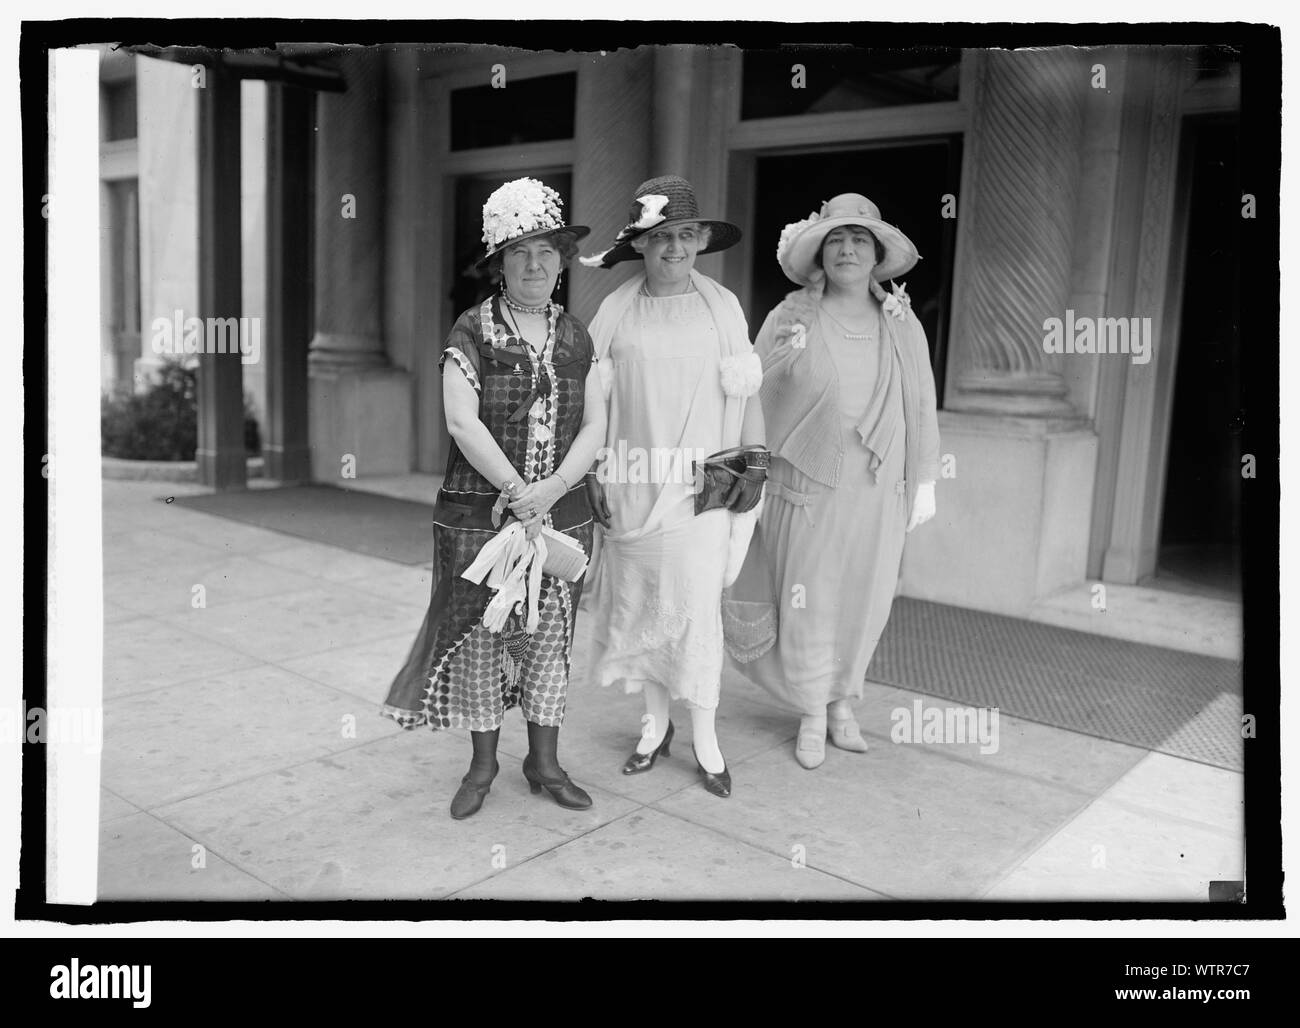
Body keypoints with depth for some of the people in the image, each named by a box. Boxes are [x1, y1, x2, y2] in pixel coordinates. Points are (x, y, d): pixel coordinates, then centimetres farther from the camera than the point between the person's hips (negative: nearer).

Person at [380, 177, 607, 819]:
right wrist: (516, 491, -17)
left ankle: (544, 763, 26)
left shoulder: (576, 337, 8)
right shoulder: (473, 332, -3)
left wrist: (550, 490, -13)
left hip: (562, 513, 3)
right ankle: (483, 764, 24)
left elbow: (595, 426, 2)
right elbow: (462, 422, -13)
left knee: (551, 638, 10)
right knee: (479, 638, 5)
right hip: (479, 513, -3)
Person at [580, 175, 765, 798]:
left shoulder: (722, 307, 2)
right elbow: (593, 397, 4)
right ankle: (655, 724, 27)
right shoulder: (618, 309, 1)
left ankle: (705, 736, 15)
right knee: (636, 605, 9)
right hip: (631, 486, 1)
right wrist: (592, 473, 1)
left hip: (699, 485, -1)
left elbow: (745, 397, 4)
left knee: (697, 608, -1)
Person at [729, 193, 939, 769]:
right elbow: (751, 395, -1)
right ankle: (811, 715, 22)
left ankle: (841, 701, 30)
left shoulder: (902, 326, 6)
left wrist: (924, 483, 8)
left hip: (876, 492, 3)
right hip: (807, 488, -2)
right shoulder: (789, 318, -3)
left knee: (864, 601, 9)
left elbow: (921, 409, 9)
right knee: (806, 601, 3)